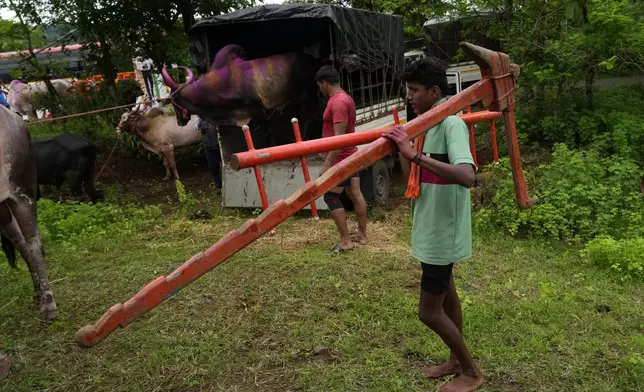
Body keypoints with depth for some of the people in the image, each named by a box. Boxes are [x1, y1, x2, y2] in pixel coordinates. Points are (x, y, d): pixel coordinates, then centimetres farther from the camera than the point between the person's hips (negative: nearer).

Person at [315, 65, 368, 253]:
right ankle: (362, 234, 21)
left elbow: (339, 136, -26)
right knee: (356, 194, 12)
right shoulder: (345, 98, 11)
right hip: (350, 156, 10)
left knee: (331, 197, -3)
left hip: (340, 159, -10)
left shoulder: (337, 102, -21)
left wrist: (327, 163, -25)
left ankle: (345, 240, 1)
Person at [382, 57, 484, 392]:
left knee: (429, 310, 0)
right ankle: (456, 361, 41)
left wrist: (416, 154, -42)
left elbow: (466, 176, -39)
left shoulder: (451, 124, -21)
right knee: (445, 295, 21)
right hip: (432, 228, 9)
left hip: (443, 232, -9)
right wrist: (401, 147, 1)